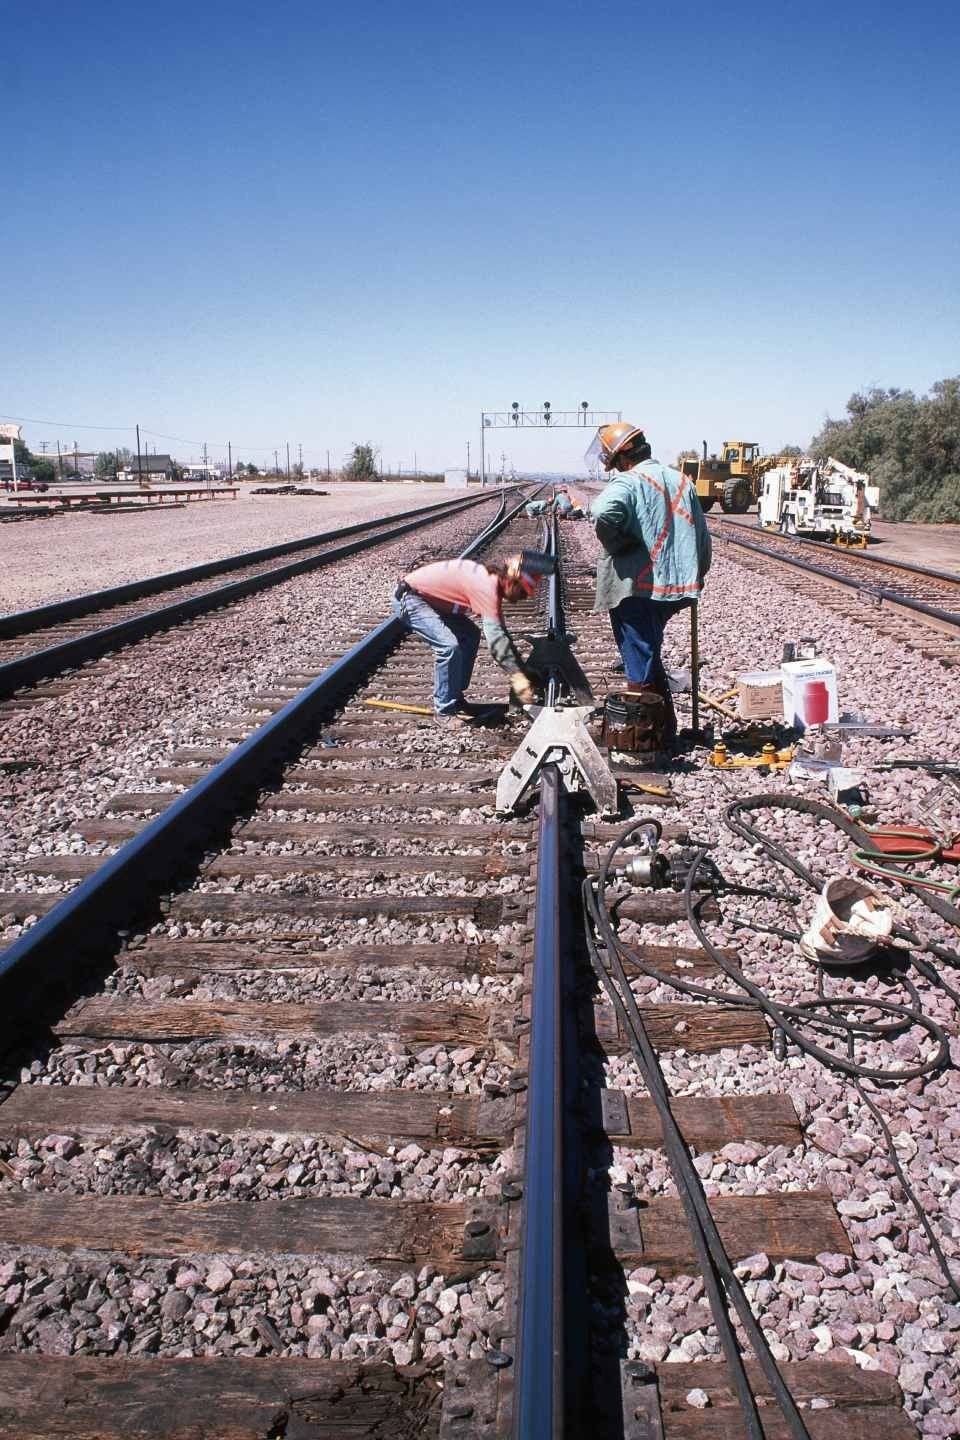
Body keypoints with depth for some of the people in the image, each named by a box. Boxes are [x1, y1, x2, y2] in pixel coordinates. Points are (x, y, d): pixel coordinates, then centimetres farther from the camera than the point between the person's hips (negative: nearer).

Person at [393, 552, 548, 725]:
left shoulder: (492, 580, 4)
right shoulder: (487, 587, -26)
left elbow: (500, 631, 11)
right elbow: (495, 636, -33)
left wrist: (520, 670, 8)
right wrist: (517, 675, -31)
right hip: (408, 599, -10)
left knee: (470, 636, 12)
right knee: (449, 646, -24)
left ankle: (455, 699, 18)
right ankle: (444, 711, -10)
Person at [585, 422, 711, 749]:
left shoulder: (628, 482, -11)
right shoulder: (682, 481, 12)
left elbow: (603, 513, -33)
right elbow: (702, 535, 17)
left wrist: (615, 545, -15)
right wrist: (695, 576, 26)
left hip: (635, 589, -8)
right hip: (676, 587, 8)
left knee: (641, 666, 2)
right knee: (649, 655, 21)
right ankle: (665, 730, 27)